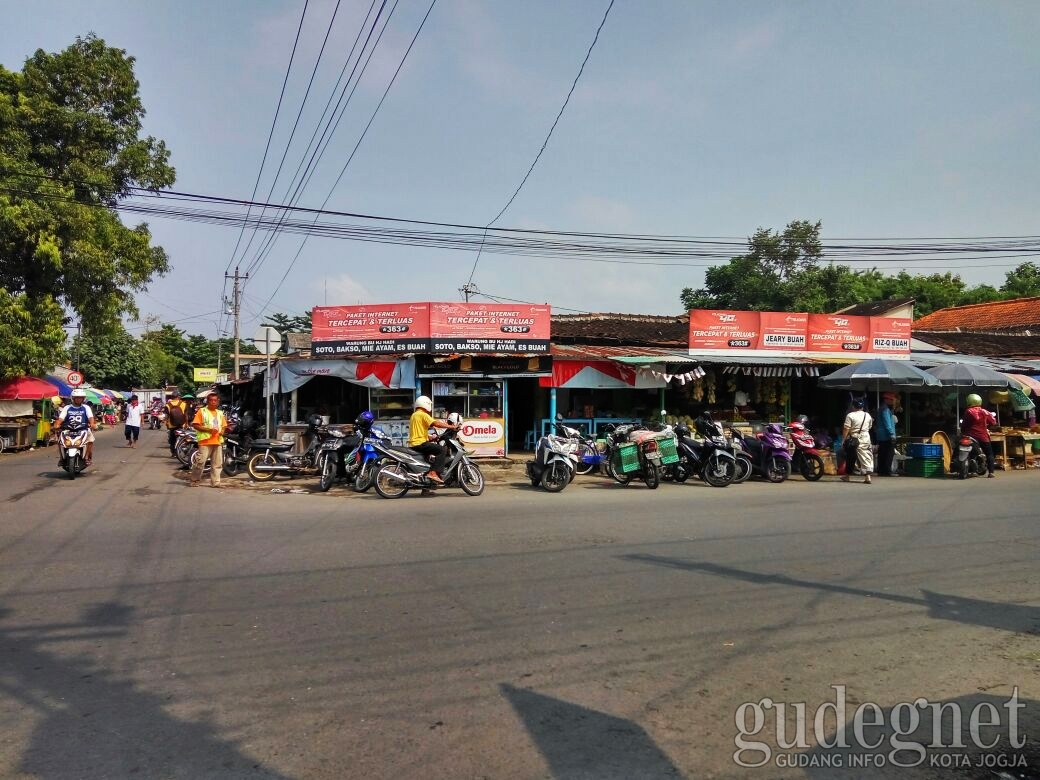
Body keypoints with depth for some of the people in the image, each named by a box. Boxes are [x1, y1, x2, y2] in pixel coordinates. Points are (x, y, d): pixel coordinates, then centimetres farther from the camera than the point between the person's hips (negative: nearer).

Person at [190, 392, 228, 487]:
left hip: (218, 441, 5)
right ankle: (195, 480, 7)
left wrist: (222, 431, 1)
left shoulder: (220, 413, 18)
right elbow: (195, 425, -6)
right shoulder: (202, 411, 1)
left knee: (217, 463, 5)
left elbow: (224, 425, 25)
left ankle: (215, 482, 9)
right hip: (205, 441, -5)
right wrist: (208, 430, -15)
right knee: (200, 462, -7)